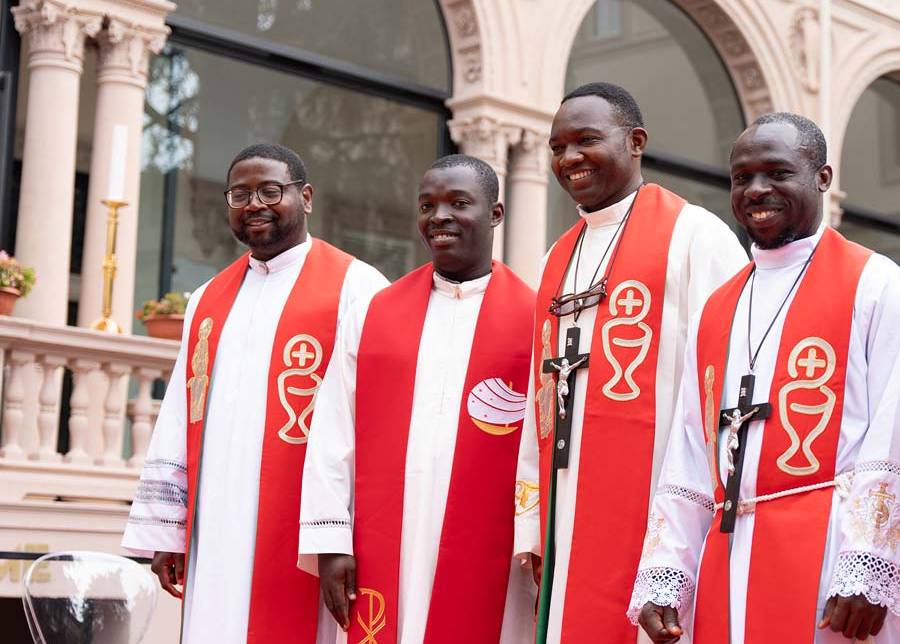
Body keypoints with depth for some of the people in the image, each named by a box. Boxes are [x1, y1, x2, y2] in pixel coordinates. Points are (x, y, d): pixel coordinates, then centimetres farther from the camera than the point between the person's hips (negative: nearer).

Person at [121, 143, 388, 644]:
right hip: (215, 540, 6)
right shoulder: (209, 300, 17)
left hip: (299, 540, -5)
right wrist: (164, 527, 10)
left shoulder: (355, 287, -3)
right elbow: (178, 421, 16)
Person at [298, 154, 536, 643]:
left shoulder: (534, 320, 1)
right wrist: (330, 541, -1)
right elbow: (333, 436, 6)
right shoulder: (372, 316, 9)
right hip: (382, 559, 2)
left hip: (489, 566, -2)